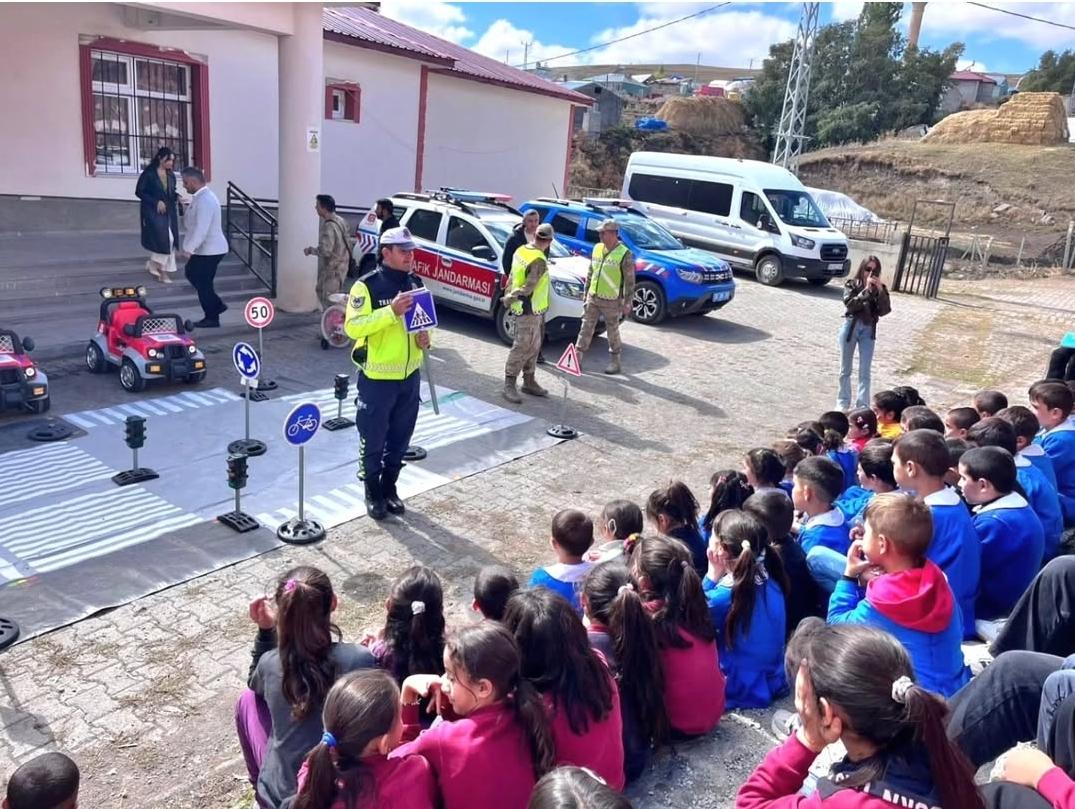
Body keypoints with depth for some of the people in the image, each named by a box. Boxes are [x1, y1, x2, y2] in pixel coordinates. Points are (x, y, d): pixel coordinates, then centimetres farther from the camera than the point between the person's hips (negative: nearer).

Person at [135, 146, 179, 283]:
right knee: (164, 238, -15)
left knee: (170, 240, 4)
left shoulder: (171, 175, 8)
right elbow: (139, 191, -8)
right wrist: (156, 202, -16)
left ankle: (163, 270, 14)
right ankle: (154, 265, 6)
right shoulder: (148, 173, -9)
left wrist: (177, 197, -4)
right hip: (153, 211, -6)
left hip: (168, 212, 6)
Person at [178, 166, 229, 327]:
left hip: (210, 250, -10)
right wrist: (189, 247, 21)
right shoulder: (201, 197, 10)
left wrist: (188, 249, -26)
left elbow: (201, 229, -28)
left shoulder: (205, 200, -23)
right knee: (191, 273, 21)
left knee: (203, 283, 0)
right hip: (205, 248, 10)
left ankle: (212, 318, 14)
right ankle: (217, 305, 24)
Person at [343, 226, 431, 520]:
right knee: (373, 439, 6)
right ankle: (373, 493, 23)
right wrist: (391, 311, -31)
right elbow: (352, 326, -23)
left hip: (409, 375, 6)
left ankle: (390, 487, 32)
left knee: (400, 438, 16)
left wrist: (425, 337, -3)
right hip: (377, 377, -6)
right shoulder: (367, 286, -14)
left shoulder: (415, 283, 6)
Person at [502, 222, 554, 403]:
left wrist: (510, 294, 15)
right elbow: (528, 288, -21)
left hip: (534, 309, 10)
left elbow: (512, 276, 12)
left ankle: (529, 381, 26)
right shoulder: (539, 261, -22)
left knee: (533, 347, 16)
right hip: (528, 309, -10)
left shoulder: (521, 250, 5)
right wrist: (510, 299, -10)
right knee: (522, 347, -6)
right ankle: (509, 384, -1)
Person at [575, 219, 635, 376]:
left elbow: (630, 281, -11)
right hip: (592, 298, 5)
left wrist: (627, 303, -12)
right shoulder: (596, 248, 6)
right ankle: (577, 358, 12)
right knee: (586, 328, 7)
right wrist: (586, 292, 15)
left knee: (613, 332, 7)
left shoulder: (625, 254, -12)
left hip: (611, 301, -5)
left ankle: (614, 362, 19)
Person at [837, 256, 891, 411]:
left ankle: (862, 406, -1)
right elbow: (850, 304, -17)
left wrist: (880, 290, -16)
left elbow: (884, 311, -8)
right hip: (851, 327, -1)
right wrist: (866, 289, -20)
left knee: (865, 371, -2)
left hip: (868, 330, 1)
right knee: (845, 369, 10)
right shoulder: (852, 284, -2)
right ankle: (843, 402, 22)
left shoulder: (880, 289, 4)